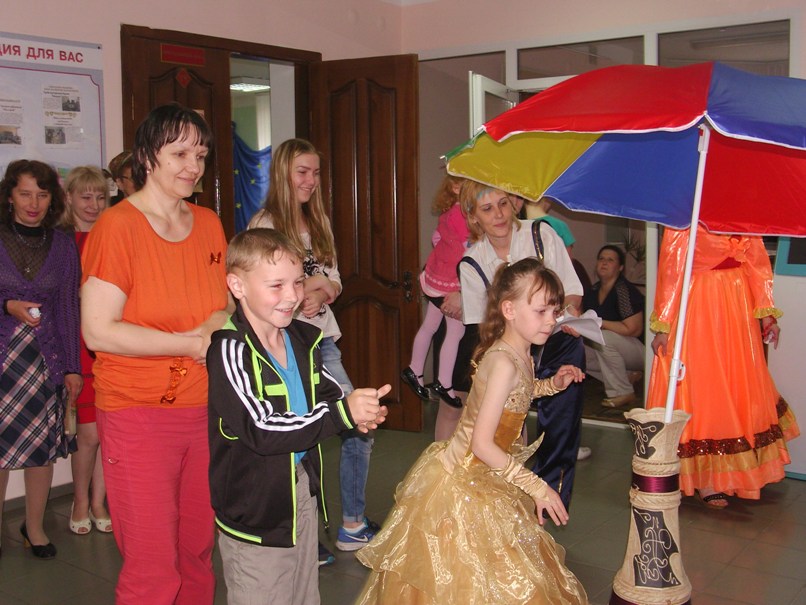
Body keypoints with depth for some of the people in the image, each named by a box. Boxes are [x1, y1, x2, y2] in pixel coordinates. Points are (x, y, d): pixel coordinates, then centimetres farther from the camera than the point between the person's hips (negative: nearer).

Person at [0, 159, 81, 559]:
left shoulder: (62, 245, 5)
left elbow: (69, 309, 7)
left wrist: (72, 367, 5)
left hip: (45, 357, 2)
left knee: (43, 445, 7)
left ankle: (35, 526, 25)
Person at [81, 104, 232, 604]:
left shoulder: (208, 223, 10)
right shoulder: (117, 226, -10)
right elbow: (98, 331, -15)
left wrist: (220, 322, -4)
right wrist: (192, 344, -14)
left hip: (205, 409, 6)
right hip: (139, 414, -6)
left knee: (198, 554, 13)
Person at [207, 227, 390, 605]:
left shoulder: (303, 339, 0)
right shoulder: (229, 350, -23)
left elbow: (329, 391, 15)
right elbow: (261, 429, -30)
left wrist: (360, 410, -9)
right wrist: (342, 413, -32)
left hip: (303, 486, 8)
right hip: (254, 506, -7)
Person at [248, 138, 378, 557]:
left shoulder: (318, 224, 16)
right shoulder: (265, 225, -6)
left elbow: (335, 282, 12)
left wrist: (319, 292, -10)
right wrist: (312, 286, -9)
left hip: (323, 341, 7)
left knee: (358, 428, 5)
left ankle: (353, 525, 21)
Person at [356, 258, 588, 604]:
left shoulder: (520, 356, 1)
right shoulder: (504, 363, -26)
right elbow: (482, 444, -28)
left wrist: (551, 384, 10)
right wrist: (536, 487, -23)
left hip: (486, 482, 9)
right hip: (463, 485, -9)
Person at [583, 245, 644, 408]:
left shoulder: (624, 290, -18)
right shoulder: (593, 291, 6)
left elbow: (633, 330, -24)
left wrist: (599, 323, -25)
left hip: (639, 350, -8)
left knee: (603, 338, -34)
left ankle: (623, 392, -20)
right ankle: (628, 376, 0)